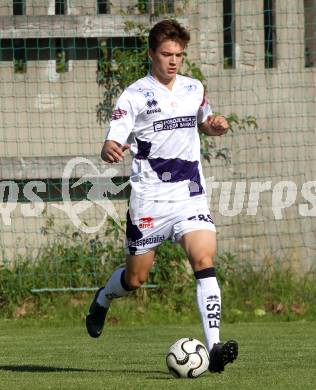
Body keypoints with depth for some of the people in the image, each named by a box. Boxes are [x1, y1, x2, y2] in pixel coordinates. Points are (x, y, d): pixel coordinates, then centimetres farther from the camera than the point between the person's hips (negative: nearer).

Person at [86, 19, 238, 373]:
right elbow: (112, 144, -12)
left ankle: (214, 348, -25)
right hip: (149, 200, -3)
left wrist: (215, 126, 5)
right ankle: (103, 299, 44)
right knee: (135, 277, 8)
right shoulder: (134, 95, -6)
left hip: (190, 195, 3)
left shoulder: (194, 89, 10)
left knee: (204, 262, -18)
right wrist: (110, 150, -36)